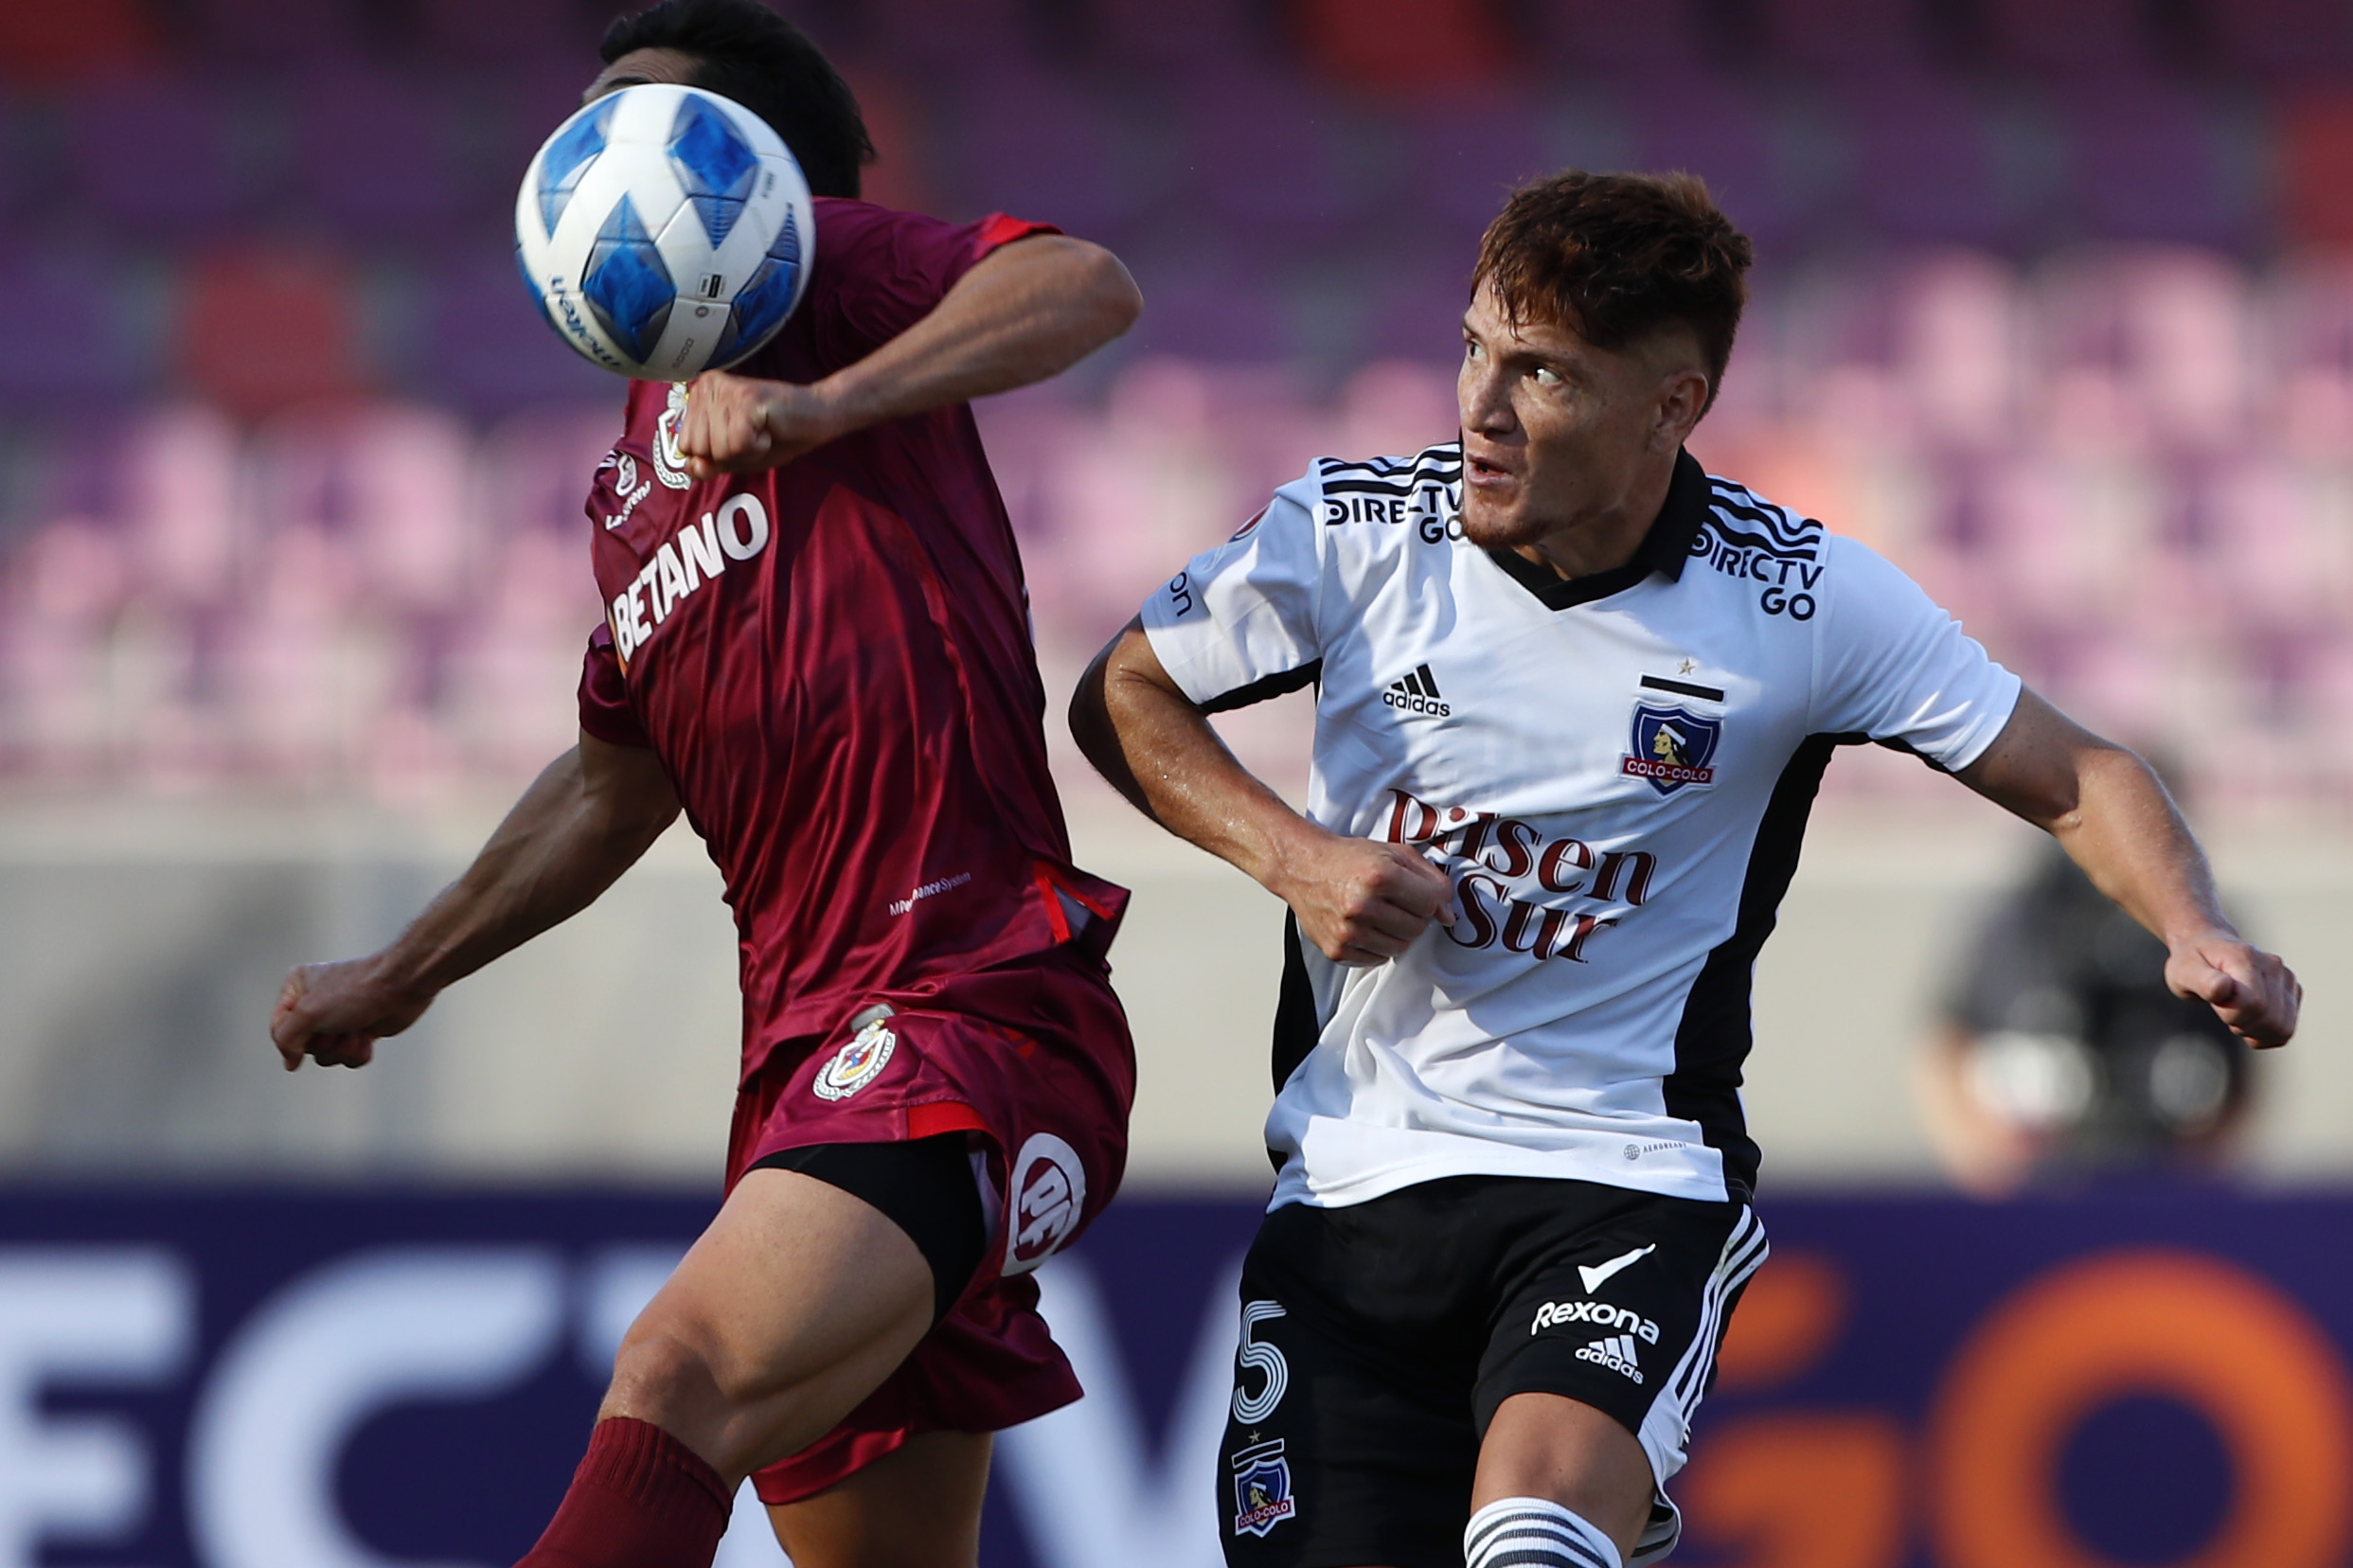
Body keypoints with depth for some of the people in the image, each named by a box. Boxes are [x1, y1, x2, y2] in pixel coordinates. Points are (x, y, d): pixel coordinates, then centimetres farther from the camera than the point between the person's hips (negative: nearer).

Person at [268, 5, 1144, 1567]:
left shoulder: (793, 266, 3)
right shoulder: (634, 477, 26)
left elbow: (1089, 287, -15)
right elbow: (617, 782, 39)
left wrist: (824, 404, -26)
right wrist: (399, 976, 43)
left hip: (976, 1007, -9)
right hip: (808, 1051, 9)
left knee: (681, 1377, -30)